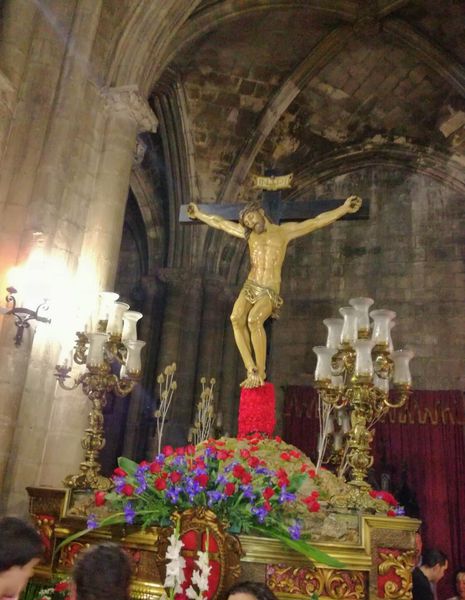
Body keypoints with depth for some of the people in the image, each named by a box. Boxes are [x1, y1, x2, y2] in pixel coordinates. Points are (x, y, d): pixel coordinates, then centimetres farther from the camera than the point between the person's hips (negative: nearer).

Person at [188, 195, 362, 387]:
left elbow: (317, 222, -1)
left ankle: (261, 372, -20)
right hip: (249, 287, 4)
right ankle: (251, 370, -22)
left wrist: (344, 208, -10)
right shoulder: (249, 234, 17)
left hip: (270, 292, -4)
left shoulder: (285, 231, 7)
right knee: (236, 318, -25)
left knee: (254, 319, -31)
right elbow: (220, 223, 28)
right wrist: (199, 214, 37)